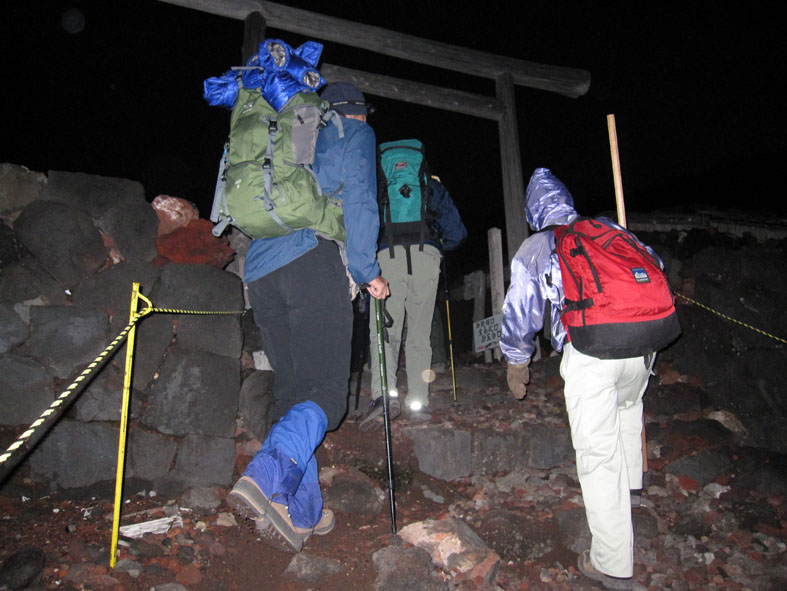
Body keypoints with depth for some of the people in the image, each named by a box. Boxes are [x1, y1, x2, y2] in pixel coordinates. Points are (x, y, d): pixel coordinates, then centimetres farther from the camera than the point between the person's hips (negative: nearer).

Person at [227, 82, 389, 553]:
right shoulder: (355, 133, 16)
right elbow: (359, 201, 0)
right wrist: (368, 271, 3)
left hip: (260, 272, 7)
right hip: (312, 261, -7)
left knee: (292, 391, 7)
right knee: (327, 390, -9)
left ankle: (300, 513, 8)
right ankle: (266, 480, -30)